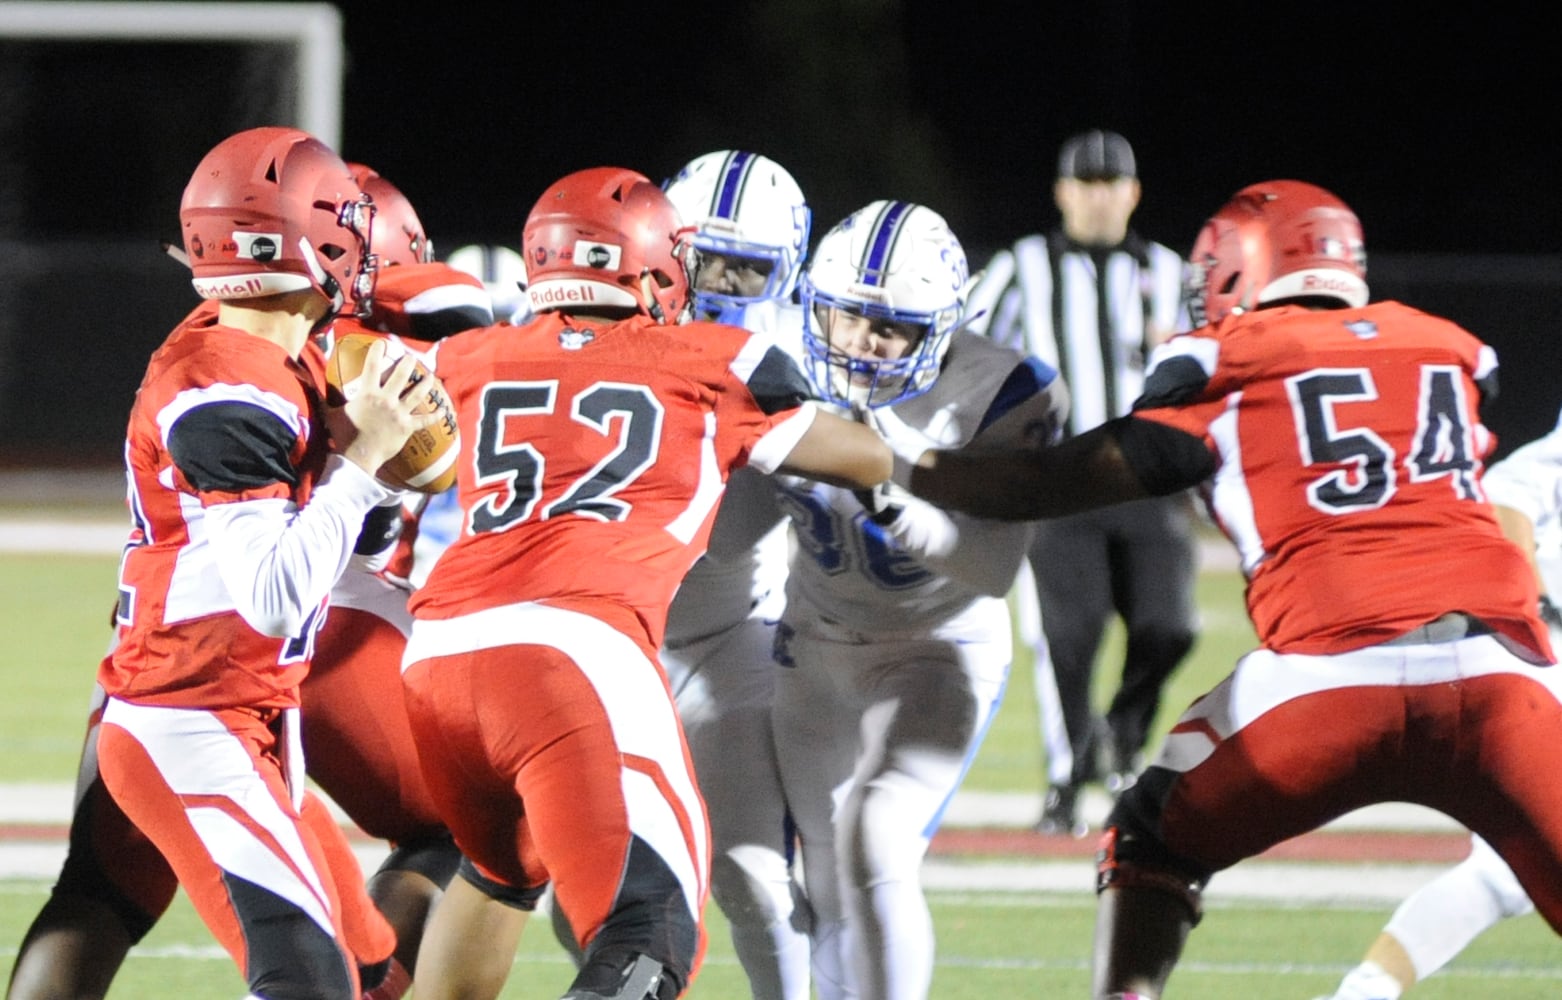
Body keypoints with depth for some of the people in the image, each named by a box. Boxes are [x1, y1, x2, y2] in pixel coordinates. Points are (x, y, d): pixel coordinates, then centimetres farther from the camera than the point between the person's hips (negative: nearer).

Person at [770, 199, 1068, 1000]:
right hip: (818, 650, 4)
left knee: (875, 854, -22)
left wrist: (893, 501, -40)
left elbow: (997, 566, -28)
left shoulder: (997, 395, -23)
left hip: (938, 653, -4)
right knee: (830, 889, 7)